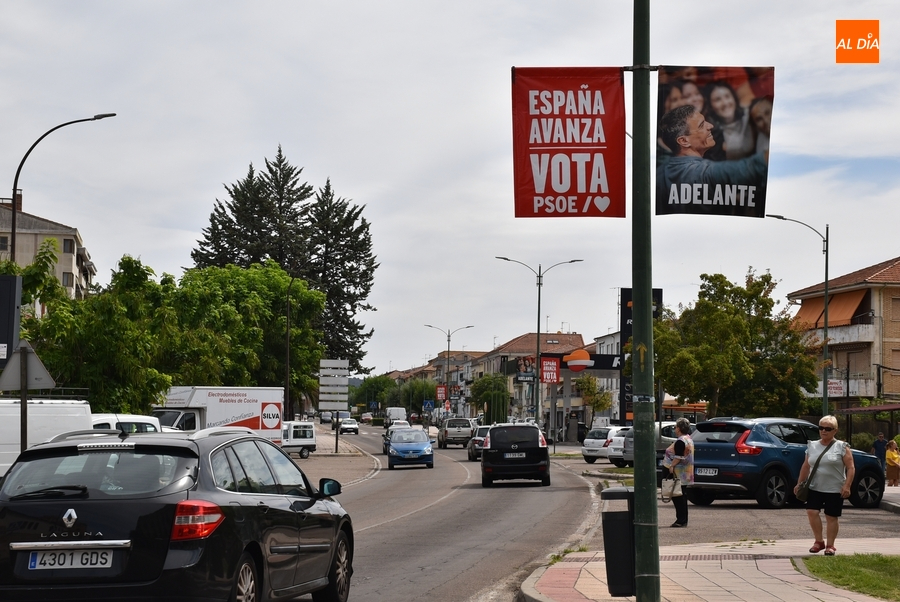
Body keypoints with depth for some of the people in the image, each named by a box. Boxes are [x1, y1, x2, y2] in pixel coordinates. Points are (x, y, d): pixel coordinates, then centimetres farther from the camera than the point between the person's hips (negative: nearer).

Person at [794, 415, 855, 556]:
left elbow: (851, 468, -5)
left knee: (831, 517, 2)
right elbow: (806, 466, 17)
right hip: (814, 488, 3)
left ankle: (830, 545, 14)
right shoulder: (812, 446, 11)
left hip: (835, 490, -3)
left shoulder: (842, 447, -2)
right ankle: (819, 541, 3)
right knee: (812, 512, -13)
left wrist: (847, 486, -14)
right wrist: (799, 483, 12)